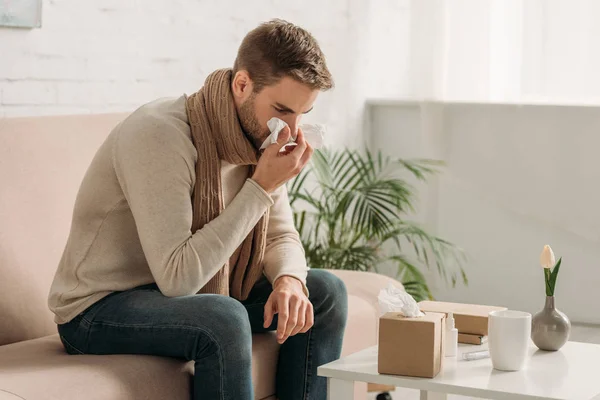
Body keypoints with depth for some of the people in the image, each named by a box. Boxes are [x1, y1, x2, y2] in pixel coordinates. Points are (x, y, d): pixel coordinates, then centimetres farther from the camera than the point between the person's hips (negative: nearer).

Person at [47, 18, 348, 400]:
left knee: (326, 292, -1)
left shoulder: (258, 136, -3)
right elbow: (177, 277, -33)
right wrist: (261, 187, -31)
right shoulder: (160, 135, -28)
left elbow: (281, 236, 5)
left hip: (192, 293, 8)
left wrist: (289, 280, -19)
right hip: (97, 310, -8)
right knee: (224, 320, -36)